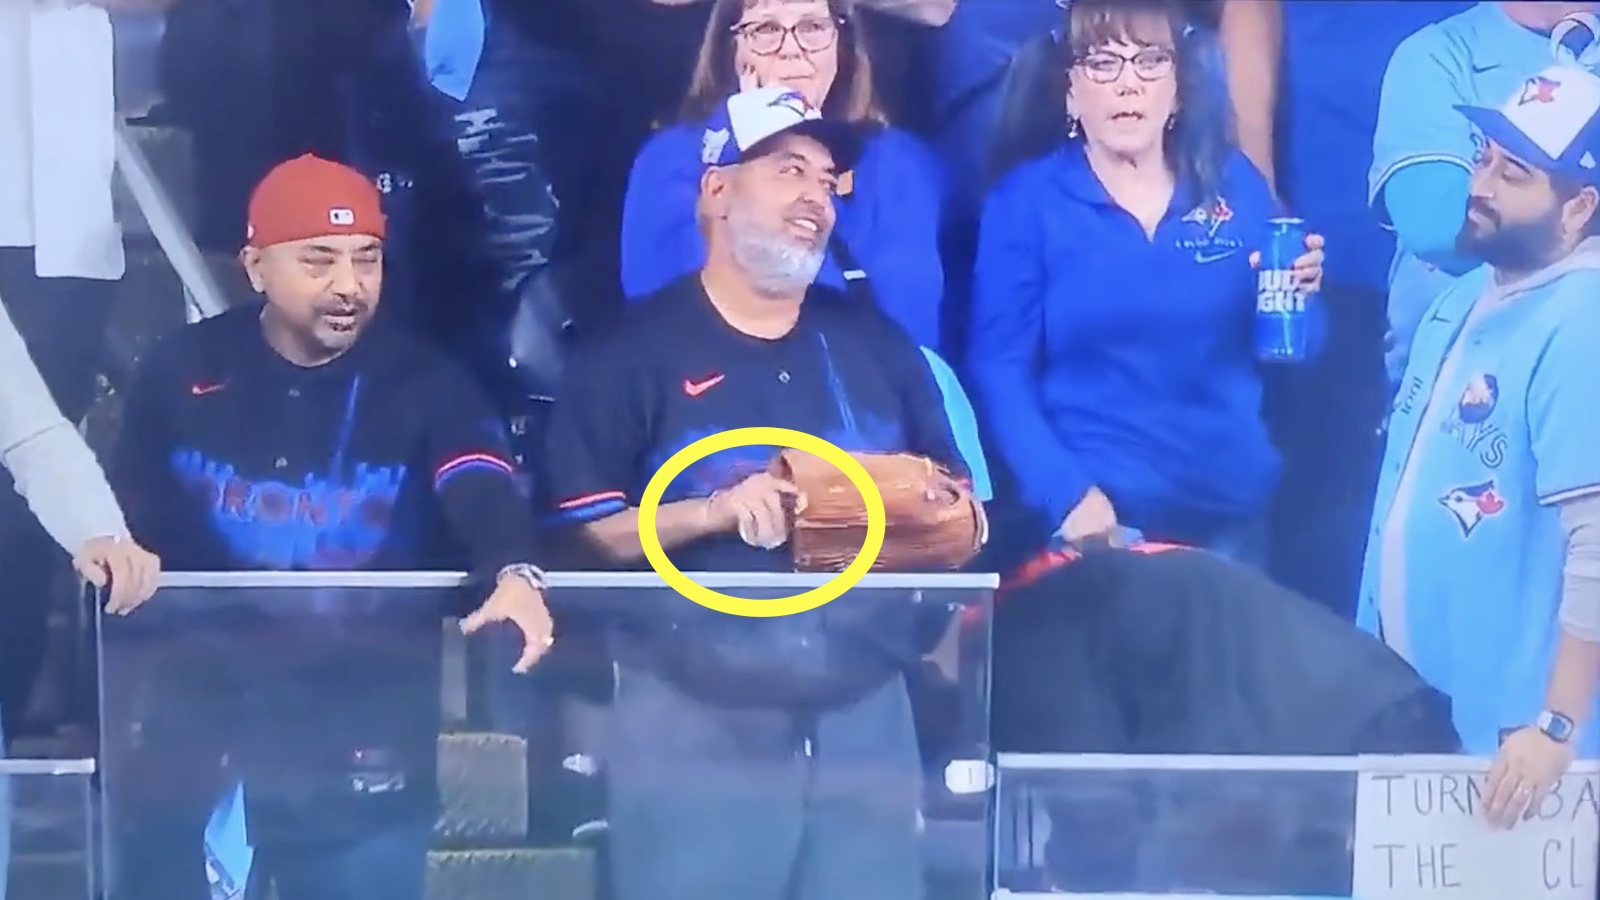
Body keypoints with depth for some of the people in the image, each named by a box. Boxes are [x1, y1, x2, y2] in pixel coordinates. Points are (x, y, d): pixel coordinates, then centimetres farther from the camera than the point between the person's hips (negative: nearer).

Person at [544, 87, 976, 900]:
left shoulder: (876, 342, 13)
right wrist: (713, 512, -18)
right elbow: (582, 533, -6)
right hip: (693, 719, -4)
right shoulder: (636, 349, -1)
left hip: (865, 712, 4)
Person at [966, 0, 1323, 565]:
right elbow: (1000, 370, -7)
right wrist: (1067, 495, -17)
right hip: (1098, 517, -3)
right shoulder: (1025, 200, -3)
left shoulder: (1235, 183, 4)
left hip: (1232, 508, 3)